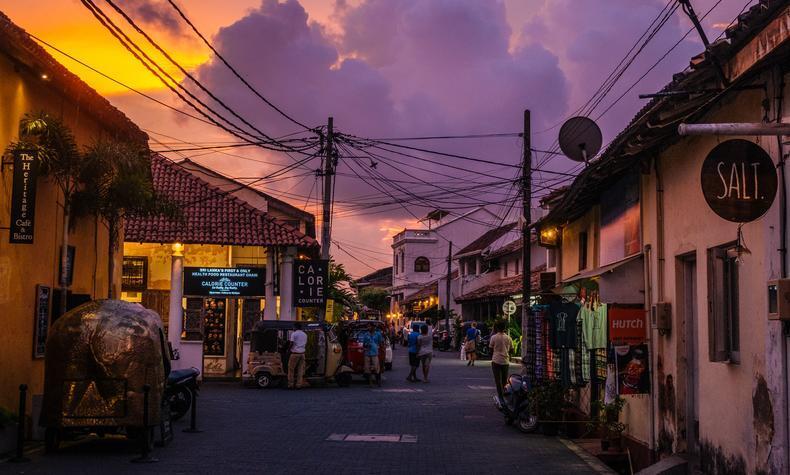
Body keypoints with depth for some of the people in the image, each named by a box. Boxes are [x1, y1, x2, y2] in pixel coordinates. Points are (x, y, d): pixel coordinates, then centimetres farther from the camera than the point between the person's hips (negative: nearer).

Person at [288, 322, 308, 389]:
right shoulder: (305, 334, 13)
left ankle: (291, 384, 0)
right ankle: (299, 384, 5)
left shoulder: (294, 334, -7)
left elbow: (291, 343, -12)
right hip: (302, 353, 6)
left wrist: (288, 349, 1)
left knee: (291, 369, 2)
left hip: (295, 353, -6)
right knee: (300, 369, 7)